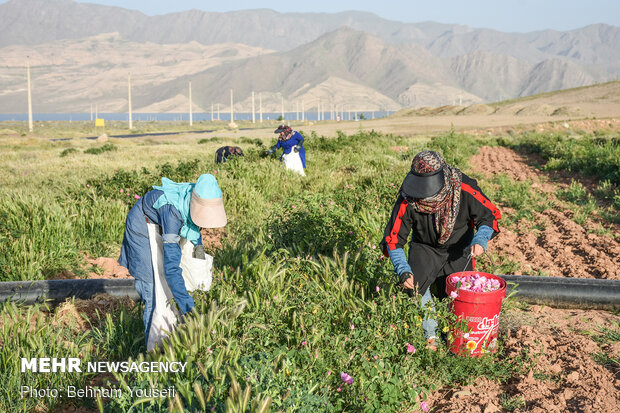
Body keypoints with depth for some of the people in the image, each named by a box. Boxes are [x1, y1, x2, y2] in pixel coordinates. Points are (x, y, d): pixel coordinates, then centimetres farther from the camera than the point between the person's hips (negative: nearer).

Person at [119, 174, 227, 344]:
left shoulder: (196, 197, -24)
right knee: (153, 294, -9)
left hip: (162, 229, 7)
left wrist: (198, 244, -9)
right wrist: (188, 308, -54)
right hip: (142, 232, -7)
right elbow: (171, 266, -50)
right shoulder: (173, 211, -45)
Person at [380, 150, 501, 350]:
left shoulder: (464, 188, -26)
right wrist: (403, 270, -32)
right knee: (415, 283, -21)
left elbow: (489, 215, -11)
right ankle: (431, 334, 0)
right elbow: (393, 238, -18)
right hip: (425, 246, 0)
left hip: (459, 245, 0)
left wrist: (480, 240, -31)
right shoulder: (408, 199, -24)